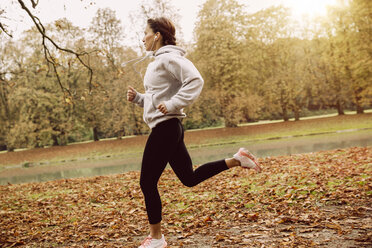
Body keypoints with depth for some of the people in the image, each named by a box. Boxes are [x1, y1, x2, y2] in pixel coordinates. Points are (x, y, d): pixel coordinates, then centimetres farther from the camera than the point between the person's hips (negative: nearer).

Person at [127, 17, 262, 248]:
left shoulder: (168, 58, -11)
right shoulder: (157, 62, 19)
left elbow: (195, 81, -23)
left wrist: (172, 105, -25)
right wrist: (137, 97, 10)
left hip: (166, 127, -10)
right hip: (167, 128, 10)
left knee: (148, 183, 0)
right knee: (190, 178, 15)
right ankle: (236, 160, 11)